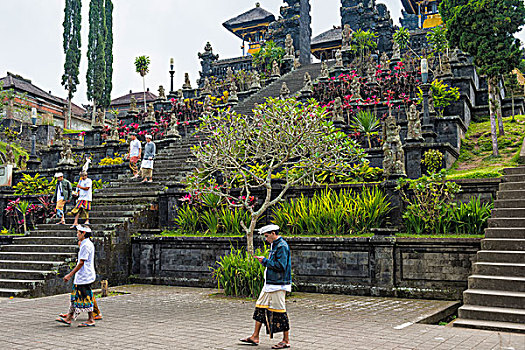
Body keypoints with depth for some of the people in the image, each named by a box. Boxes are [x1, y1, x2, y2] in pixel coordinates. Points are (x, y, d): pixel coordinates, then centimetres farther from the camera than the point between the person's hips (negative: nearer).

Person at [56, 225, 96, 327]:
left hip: (84, 276, -10)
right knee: (75, 297, 14)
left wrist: (70, 275, -17)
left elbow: (81, 263, -20)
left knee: (86, 298, -3)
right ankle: (69, 318, 20)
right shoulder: (89, 244, 14)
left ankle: (91, 320, 3)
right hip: (81, 276, 10)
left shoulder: (86, 245, -17)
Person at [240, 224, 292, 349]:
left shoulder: (282, 246, -15)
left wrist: (265, 261, -15)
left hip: (278, 285, -10)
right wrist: (265, 261, 10)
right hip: (270, 284, 10)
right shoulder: (275, 245, 16)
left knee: (279, 312, -4)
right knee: (260, 307, 12)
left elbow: (280, 266, -22)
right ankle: (255, 337, 20)